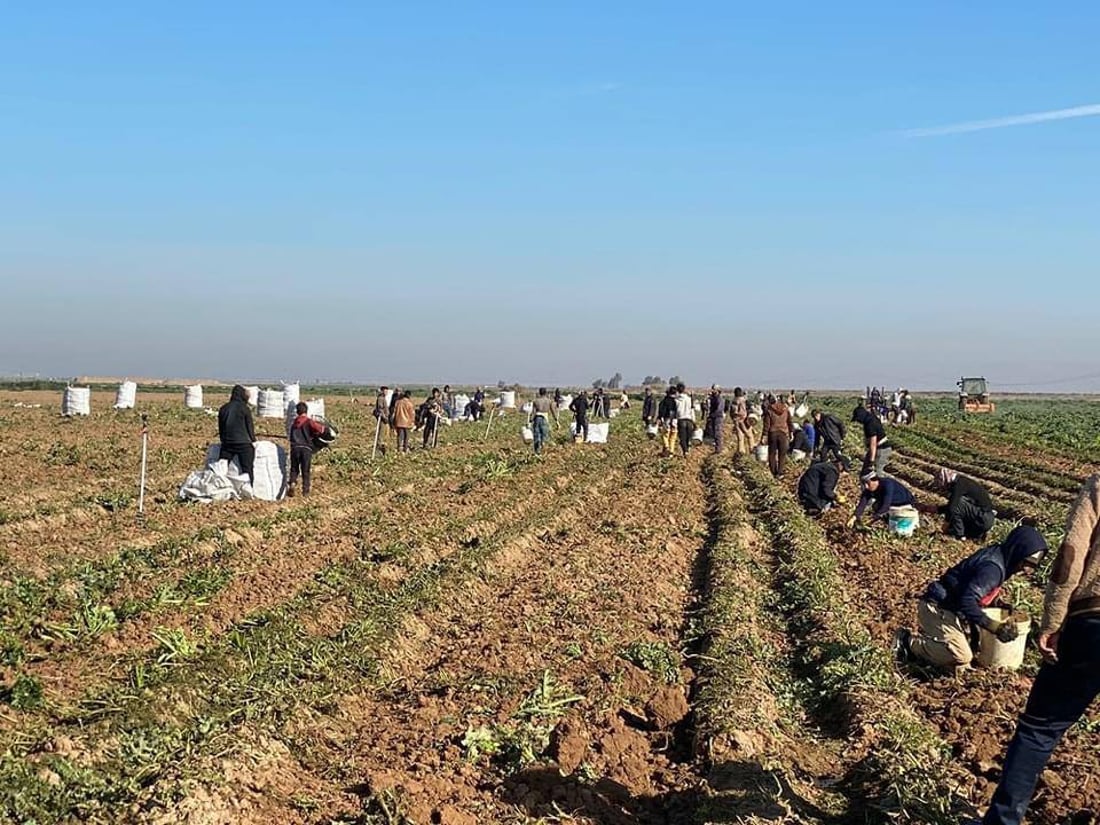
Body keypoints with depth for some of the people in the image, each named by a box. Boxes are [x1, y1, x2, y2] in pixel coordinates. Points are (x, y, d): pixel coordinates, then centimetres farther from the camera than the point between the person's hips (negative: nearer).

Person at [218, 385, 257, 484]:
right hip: (243, 443, -4)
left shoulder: (223, 408, 7)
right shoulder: (244, 408, -6)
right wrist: (253, 441, 10)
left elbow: (220, 428, 14)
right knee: (247, 471, 0)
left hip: (227, 443, 4)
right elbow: (250, 427, -2)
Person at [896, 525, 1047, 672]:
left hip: (951, 607, 10)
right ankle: (909, 642, -4)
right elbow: (967, 602, -30)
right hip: (937, 608, -10)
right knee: (961, 658, -17)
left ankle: (924, 637, 17)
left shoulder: (998, 556, 5)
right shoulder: (993, 567, -25)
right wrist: (995, 627, -30)